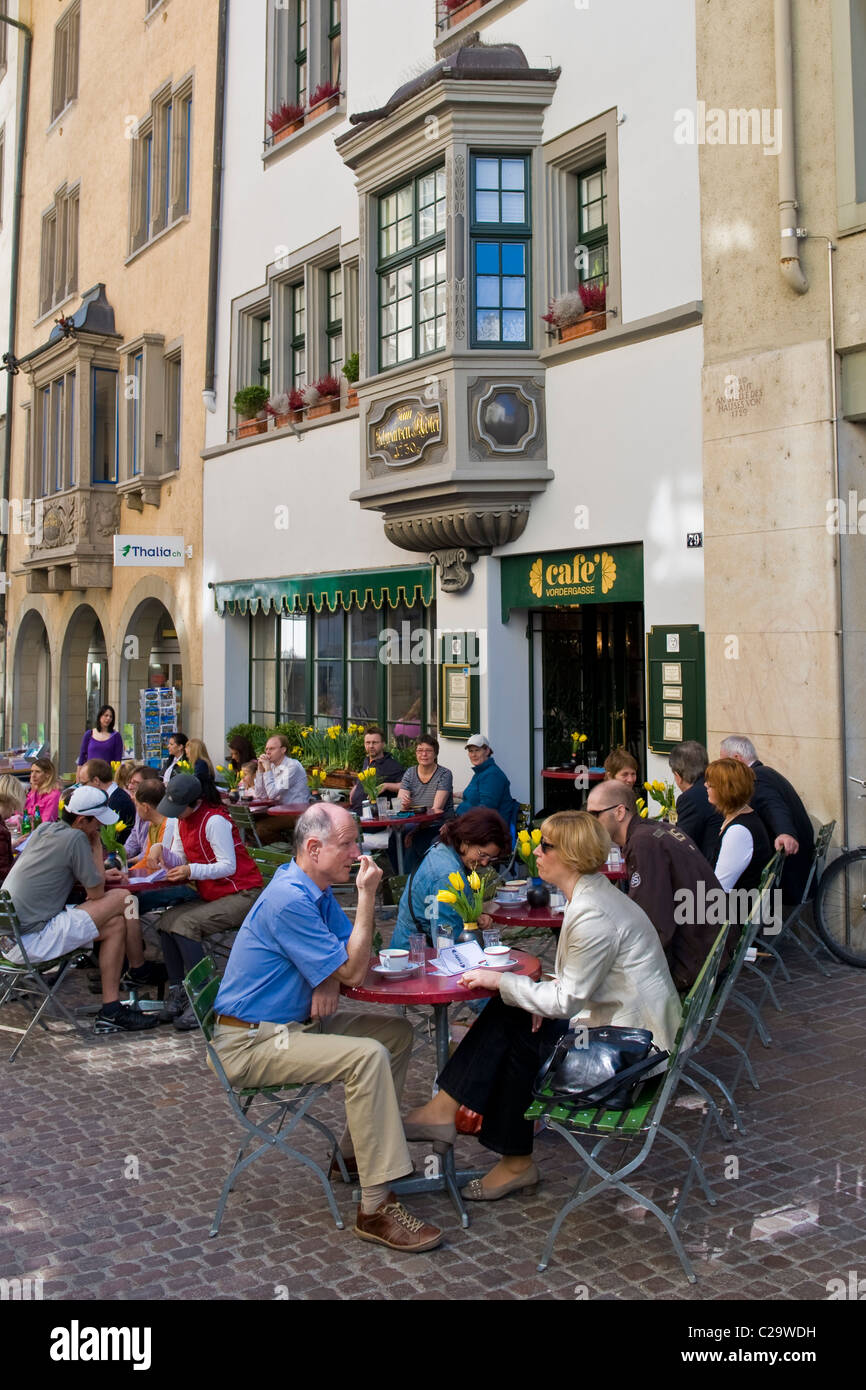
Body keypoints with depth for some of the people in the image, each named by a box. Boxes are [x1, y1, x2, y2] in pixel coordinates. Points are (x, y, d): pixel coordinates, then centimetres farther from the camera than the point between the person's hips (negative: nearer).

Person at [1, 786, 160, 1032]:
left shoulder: (44, 829, 11)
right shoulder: (75, 838, -14)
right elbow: (96, 893, -7)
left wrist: (99, 876, 18)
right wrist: (96, 845, 2)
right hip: (29, 942, -9)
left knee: (116, 924, 9)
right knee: (123, 899, -9)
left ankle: (111, 1011, 8)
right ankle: (141, 972, 14)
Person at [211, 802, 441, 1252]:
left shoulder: (315, 889, 7)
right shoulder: (289, 899, -24)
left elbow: (350, 956, 11)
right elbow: (353, 970, -21)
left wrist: (330, 981, -11)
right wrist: (367, 895, -22)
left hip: (293, 1025, 10)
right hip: (251, 1043, -10)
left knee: (397, 1032, 7)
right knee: (368, 1056, -27)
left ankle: (356, 1152, 17)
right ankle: (376, 1208, -22)